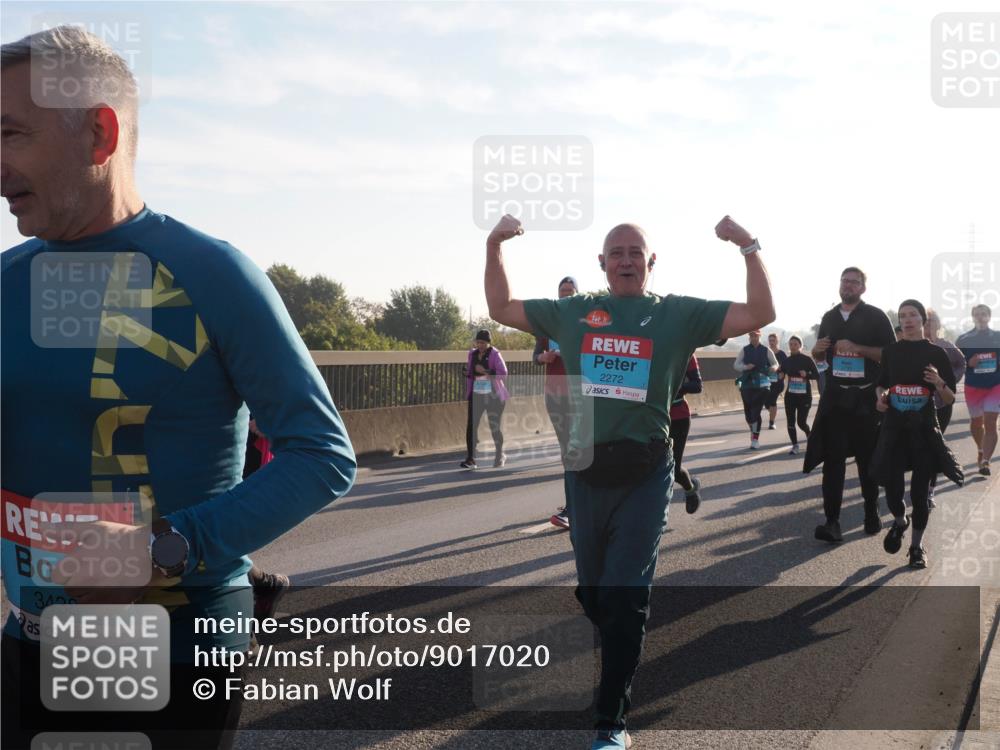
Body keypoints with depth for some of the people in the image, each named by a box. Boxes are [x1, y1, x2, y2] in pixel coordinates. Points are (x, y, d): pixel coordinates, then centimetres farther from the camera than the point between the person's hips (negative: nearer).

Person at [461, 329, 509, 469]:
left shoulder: (494, 354, -7)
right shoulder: (473, 354, 9)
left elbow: (503, 373, -16)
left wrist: (485, 371, -23)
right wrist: (468, 393, 15)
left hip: (493, 395, -4)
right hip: (476, 395, 4)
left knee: (494, 426, 6)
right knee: (471, 425, -9)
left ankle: (500, 455, 29)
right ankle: (471, 459, -9)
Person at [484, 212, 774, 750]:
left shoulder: (678, 314, 2)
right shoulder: (574, 312, 9)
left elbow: (760, 314, -3)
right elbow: (501, 309, 16)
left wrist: (748, 247, -12)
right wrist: (495, 246, 7)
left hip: (644, 474, -3)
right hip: (584, 470, 3)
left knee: (625, 597, -4)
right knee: (591, 591, 16)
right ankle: (622, 663, 44)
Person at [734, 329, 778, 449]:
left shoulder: (766, 350, 4)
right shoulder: (744, 350, 5)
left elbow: (775, 363, 12)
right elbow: (736, 365, 4)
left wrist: (773, 368, -12)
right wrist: (746, 367, -16)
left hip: (762, 385, -2)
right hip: (747, 384, 2)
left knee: (756, 411, -12)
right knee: (748, 412, 6)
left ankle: (755, 439, -5)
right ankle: (753, 431, 35)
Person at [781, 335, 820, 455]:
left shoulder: (807, 359, -6)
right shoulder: (786, 360, 4)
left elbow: (817, 376, -6)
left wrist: (806, 374, -22)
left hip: (804, 395, -3)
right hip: (790, 395, 3)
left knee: (801, 422, -4)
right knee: (791, 422, -2)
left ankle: (809, 435, 30)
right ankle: (795, 446, 10)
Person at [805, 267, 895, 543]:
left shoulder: (876, 316, -2)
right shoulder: (829, 317, 13)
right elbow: (819, 355, 22)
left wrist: (857, 348, -19)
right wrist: (817, 349, -2)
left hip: (866, 397, -3)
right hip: (835, 396, 3)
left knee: (867, 457, 8)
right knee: (832, 457, -5)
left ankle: (872, 515, 23)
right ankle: (832, 521, -8)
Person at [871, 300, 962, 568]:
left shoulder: (935, 353, -1)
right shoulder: (890, 351, 5)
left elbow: (950, 399, 0)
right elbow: (881, 384, 18)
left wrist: (939, 384, -20)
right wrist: (881, 397, -3)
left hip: (924, 429, -1)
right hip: (894, 427, 2)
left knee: (920, 491, 0)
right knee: (892, 486, -5)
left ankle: (917, 545, 19)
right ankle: (899, 521, 29)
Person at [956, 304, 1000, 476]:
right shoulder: (964, 339, -1)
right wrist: (969, 363, -16)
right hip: (973, 386, 1)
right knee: (976, 422, 15)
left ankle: (985, 461, -15)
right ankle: (982, 450, 42)